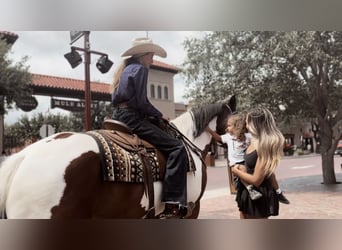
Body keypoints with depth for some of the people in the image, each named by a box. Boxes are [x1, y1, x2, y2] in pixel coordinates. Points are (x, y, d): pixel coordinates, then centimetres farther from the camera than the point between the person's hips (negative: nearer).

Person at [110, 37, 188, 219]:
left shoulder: (125, 69, 24)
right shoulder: (140, 69, -5)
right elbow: (141, 103, -15)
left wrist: (155, 116, 17)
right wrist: (159, 115, 1)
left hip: (119, 116, 10)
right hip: (132, 117, -10)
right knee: (177, 148, -15)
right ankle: (172, 205, -23)